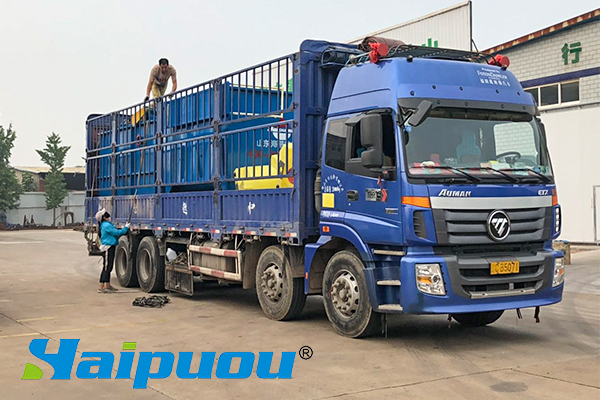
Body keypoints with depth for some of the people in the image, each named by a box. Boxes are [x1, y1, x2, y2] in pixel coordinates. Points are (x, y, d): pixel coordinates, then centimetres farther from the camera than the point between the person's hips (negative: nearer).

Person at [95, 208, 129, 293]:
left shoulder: (107, 224, 17)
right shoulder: (106, 225, -15)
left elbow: (115, 233, 17)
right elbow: (117, 232, -16)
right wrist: (125, 228, -6)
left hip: (110, 248, 10)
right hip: (107, 248, -10)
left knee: (109, 267, 16)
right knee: (106, 268, -9)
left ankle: (108, 286, 24)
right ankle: (101, 287, -8)